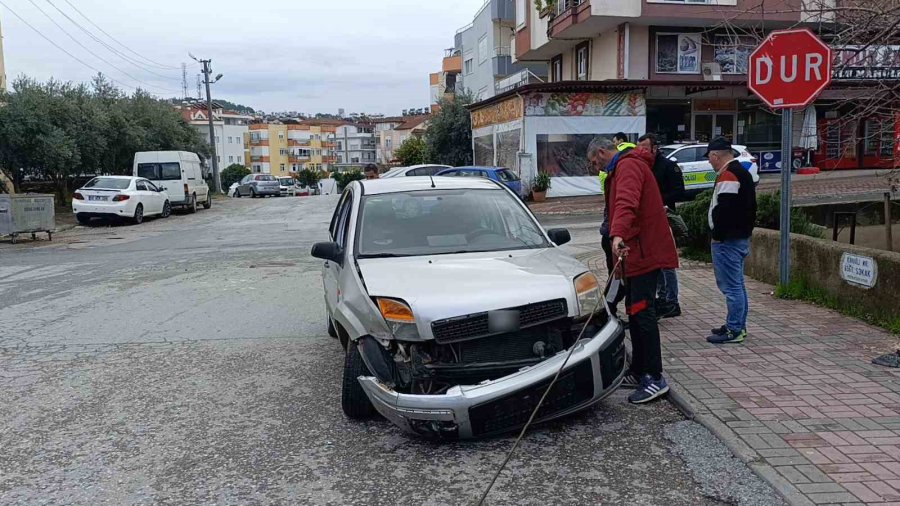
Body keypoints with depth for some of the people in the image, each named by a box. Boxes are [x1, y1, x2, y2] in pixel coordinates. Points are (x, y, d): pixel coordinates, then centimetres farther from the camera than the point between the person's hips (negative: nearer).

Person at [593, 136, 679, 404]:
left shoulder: (628, 166, -12)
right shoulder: (621, 168, 24)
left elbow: (626, 203, -32)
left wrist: (618, 234, -46)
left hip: (645, 251, -11)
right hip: (636, 251, 11)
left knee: (642, 312, -12)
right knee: (635, 311, 14)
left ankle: (655, 378, -8)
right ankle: (638, 371, 23)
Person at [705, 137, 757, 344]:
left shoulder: (728, 175, -17)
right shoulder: (742, 171, 17)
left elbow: (724, 209, -24)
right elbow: (750, 207, 20)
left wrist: (717, 234, -15)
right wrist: (747, 230, 20)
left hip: (727, 240, -11)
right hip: (741, 237, 11)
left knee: (731, 286, -6)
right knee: (736, 285, 17)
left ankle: (734, 330, -1)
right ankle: (738, 326, 26)